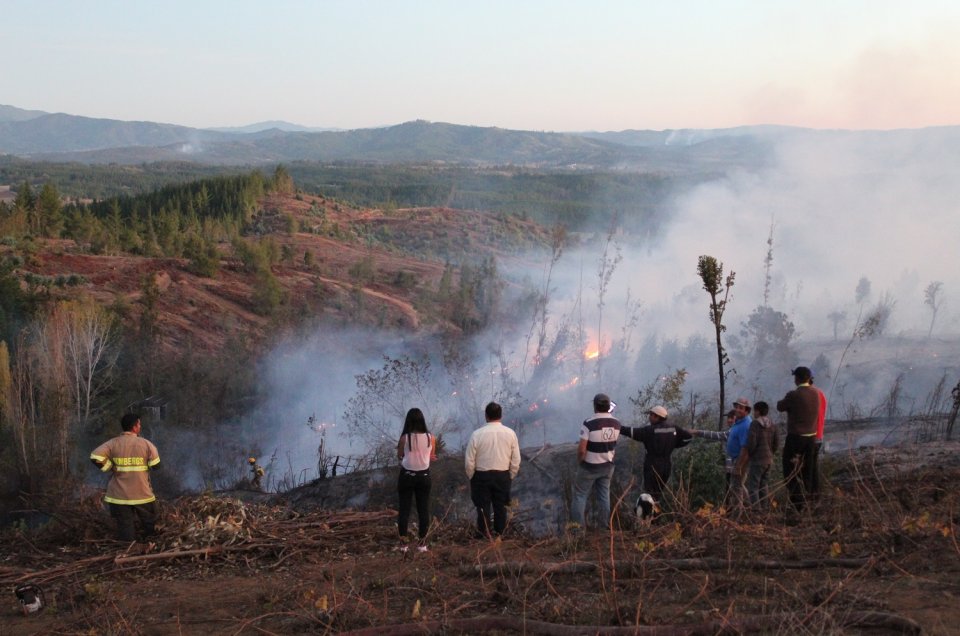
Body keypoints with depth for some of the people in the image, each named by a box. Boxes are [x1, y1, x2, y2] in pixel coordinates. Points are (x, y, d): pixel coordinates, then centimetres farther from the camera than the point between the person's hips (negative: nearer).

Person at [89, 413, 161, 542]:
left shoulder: (113, 443, -5)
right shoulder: (146, 444, -6)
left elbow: (95, 457, -18)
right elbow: (156, 465, -3)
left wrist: (110, 468, -5)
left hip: (120, 496, 1)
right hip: (143, 494, -1)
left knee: (125, 533, 5)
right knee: (150, 526, 19)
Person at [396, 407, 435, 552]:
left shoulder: (404, 438, -14)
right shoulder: (430, 438, -8)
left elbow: (399, 456, 1)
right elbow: (432, 456, 6)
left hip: (407, 475, -2)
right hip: (424, 476, 2)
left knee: (404, 509, 7)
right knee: (423, 509, 9)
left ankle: (404, 543, 8)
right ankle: (422, 543, 13)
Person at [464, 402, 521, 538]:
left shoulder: (477, 434, -13)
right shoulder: (510, 433, -6)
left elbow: (469, 460, -8)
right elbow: (516, 460, -1)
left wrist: (471, 477, 8)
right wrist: (510, 477, 13)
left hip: (482, 476, -2)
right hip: (503, 476, 2)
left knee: (483, 507, 7)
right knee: (500, 507, 13)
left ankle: (483, 537, 14)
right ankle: (499, 535, 20)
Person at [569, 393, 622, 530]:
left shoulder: (589, 424, -25)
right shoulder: (616, 423, -8)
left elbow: (581, 449, -24)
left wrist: (579, 462, -5)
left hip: (589, 467, -4)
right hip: (608, 465, 4)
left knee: (580, 494, 11)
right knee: (604, 494, 19)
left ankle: (577, 524, 14)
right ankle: (606, 523, 27)